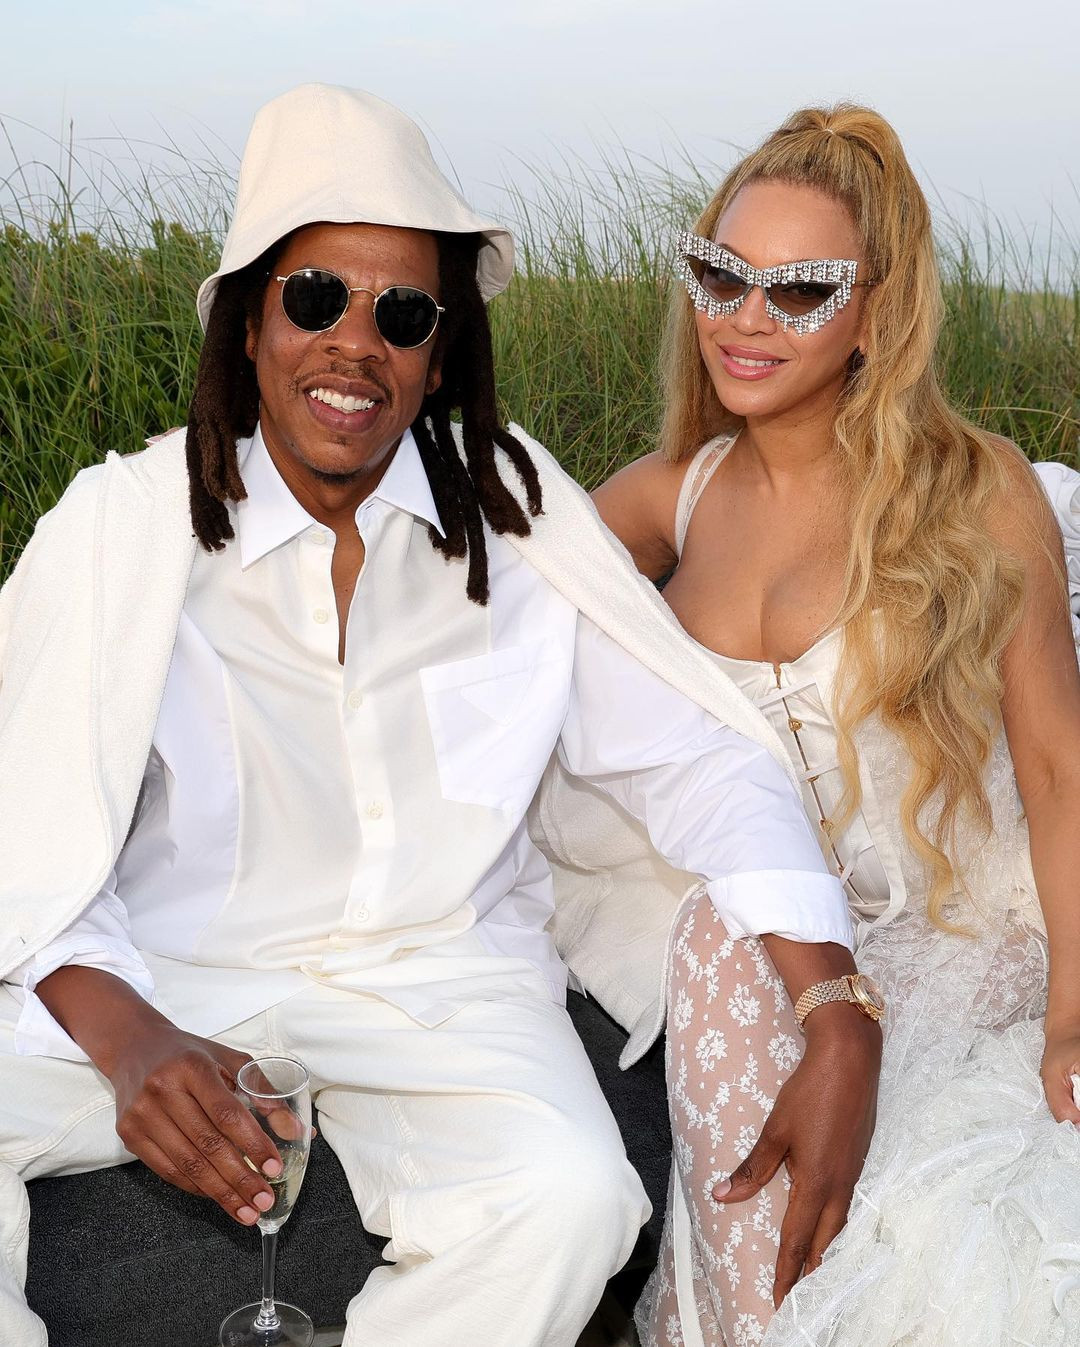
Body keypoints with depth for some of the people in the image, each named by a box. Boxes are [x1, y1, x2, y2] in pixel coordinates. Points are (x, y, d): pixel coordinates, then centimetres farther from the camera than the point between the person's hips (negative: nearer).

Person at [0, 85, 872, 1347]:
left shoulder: (515, 514, -2)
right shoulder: (116, 529, -5)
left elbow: (697, 757, -2)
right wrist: (125, 1040, -27)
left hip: (437, 973, 1)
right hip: (160, 972, 0)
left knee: (564, 1197, -30)